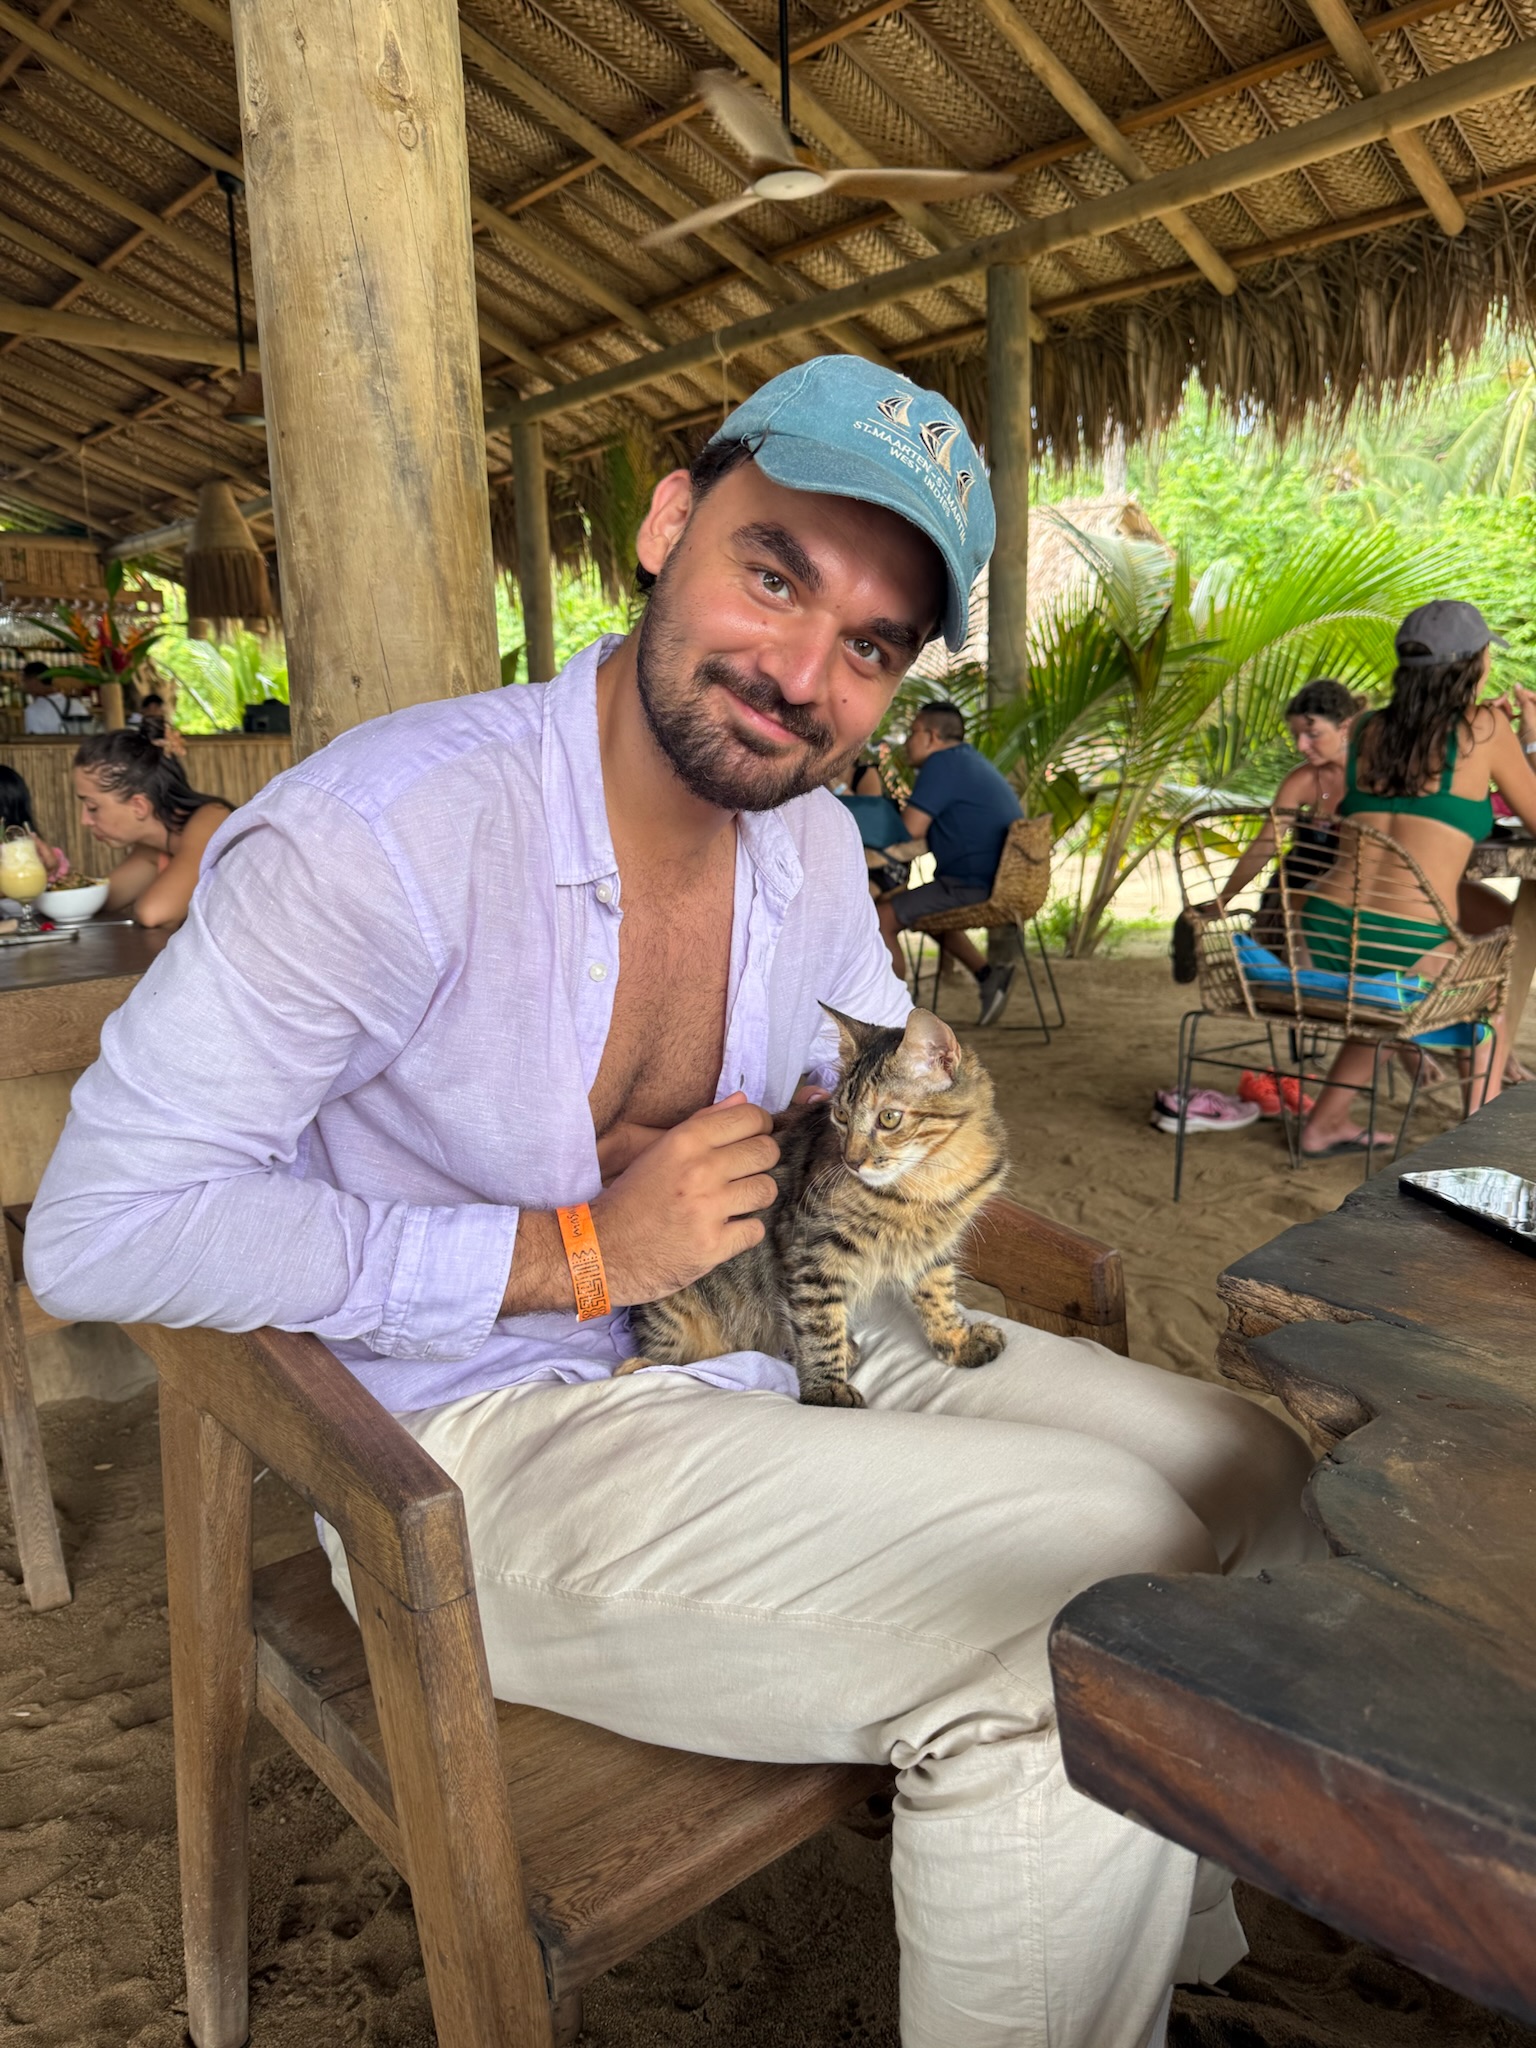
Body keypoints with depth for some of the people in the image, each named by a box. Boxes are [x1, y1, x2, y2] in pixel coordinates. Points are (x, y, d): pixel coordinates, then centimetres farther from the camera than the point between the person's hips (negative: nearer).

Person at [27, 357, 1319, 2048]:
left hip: (777, 1346, 8)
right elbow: (96, 1227, -21)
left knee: (1251, 1481, 4)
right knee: (1108, 1587, -23)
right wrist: (579, 1255, -23)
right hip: (485, 1436, -7)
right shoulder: (380, 831, -22)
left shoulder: (812, 843, 1)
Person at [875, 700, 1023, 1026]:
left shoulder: (942, 764, -11)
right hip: (1000, 883, 11)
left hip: (974, 886, -11)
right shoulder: (969, 759, 21)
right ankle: (986, 974, 18)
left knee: (883, 918, -11)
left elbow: (911, 829, -16)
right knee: (928, 909, 34)